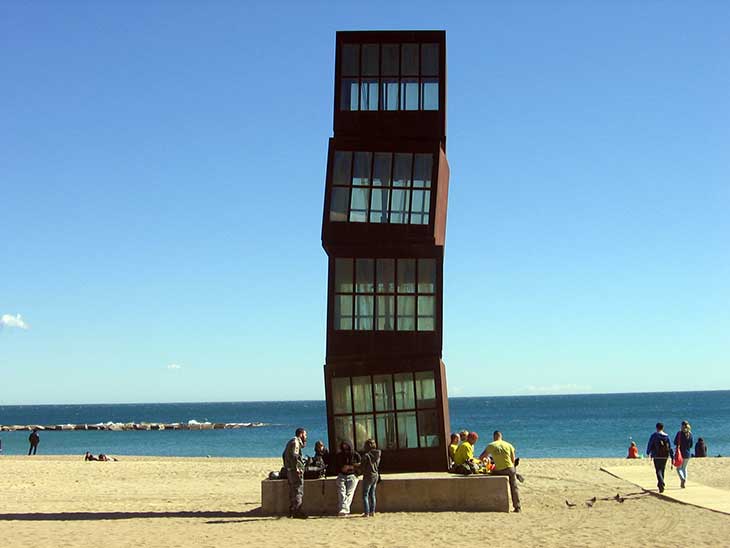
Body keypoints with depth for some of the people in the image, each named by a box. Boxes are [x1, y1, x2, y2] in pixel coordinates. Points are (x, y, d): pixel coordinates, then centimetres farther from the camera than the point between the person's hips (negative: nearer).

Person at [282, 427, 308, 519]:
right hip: (295, 470, -10)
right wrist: (296, 468, -23)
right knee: (299, 491, -9)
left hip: (290, 470, 10)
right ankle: (297, 511, -12)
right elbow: (293, 455, -22)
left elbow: (284, 455, 25)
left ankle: (291, 511, 15)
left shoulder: (292, 441, 21)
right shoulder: (295, 442, -10)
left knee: (293, 491, 13)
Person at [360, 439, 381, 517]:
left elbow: (362, 467, -13)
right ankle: (372, 511, 17)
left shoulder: (366, 455, -17)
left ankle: (366, 513, -4)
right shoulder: (377, 455, 4)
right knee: (372, 494, 16)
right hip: (376, 475, 7)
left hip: (368, 476, -7)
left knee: (365, 495, 0)